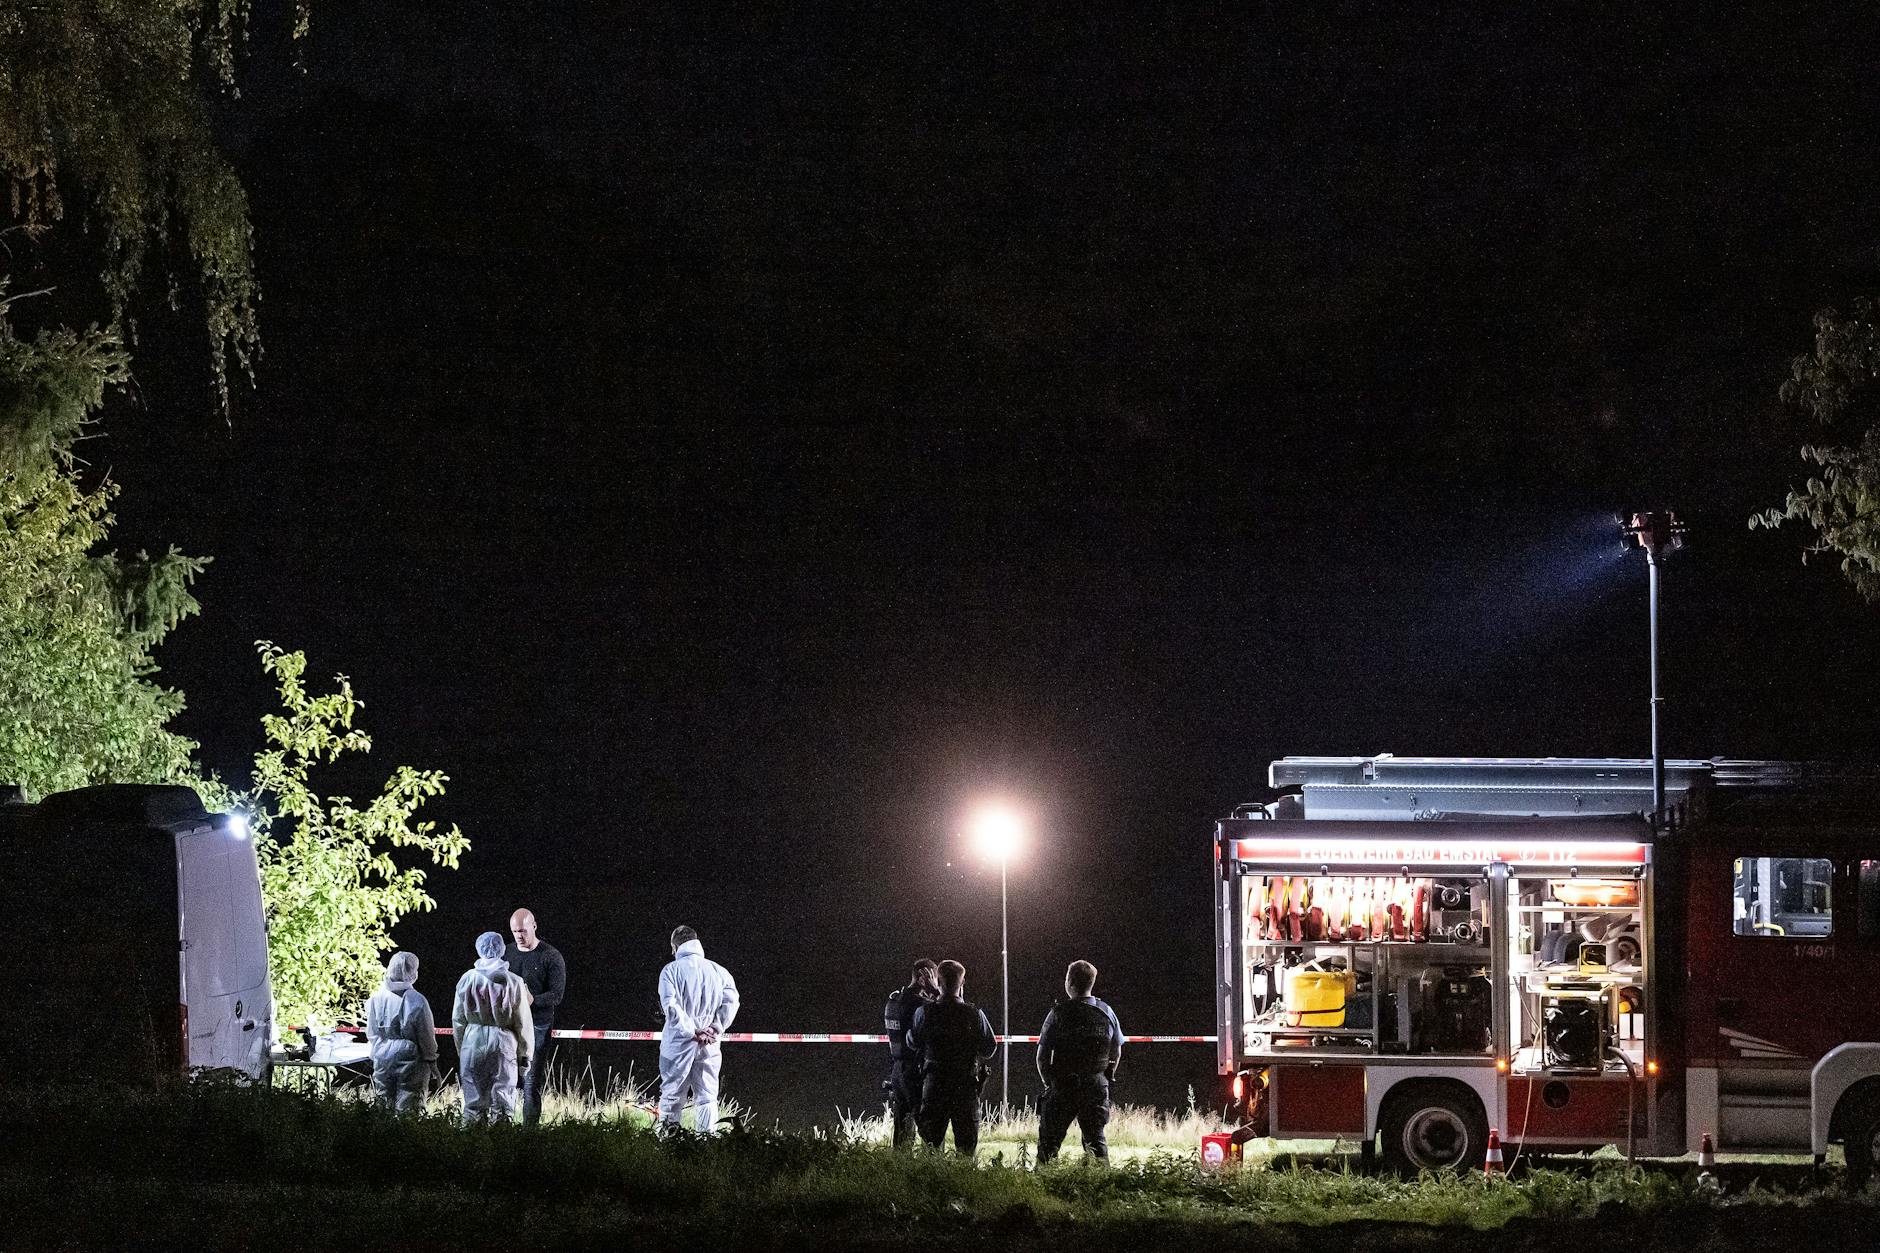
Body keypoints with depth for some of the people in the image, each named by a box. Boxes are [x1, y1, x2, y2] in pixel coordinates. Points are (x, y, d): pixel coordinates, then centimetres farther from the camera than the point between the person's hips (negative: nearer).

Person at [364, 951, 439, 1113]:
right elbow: (427, 1038, -6)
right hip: (410, 1061, -3)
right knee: (406, 1111, 0)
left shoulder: (376, 998, -2)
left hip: (382, 1060, 3)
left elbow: (371, 1034, 6)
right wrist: (433, 1069, 5)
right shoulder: (417, 1001, -12)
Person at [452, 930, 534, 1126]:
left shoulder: (467, 979, -1)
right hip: (503, 1044, -1)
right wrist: (525, 1054, 8)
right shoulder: (514, 982, -5)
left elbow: (458, 1020, 6)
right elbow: (523, 1022, -2)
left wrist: (460, 1050, 16)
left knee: (473, 1102, 8)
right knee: (502, 1100, 4)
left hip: (472, 1043, 1)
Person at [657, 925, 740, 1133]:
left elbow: (671, 1006, -15)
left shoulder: (671, 970, -4)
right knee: (707, 1097, 6)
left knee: (671, 1095, 5)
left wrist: (691, 1031, -12)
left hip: (678, 1043, -3)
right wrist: (715, 1029, -4)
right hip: (709, 1046, 3)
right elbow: (731, 1001, -3)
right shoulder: (717, 970, 6)